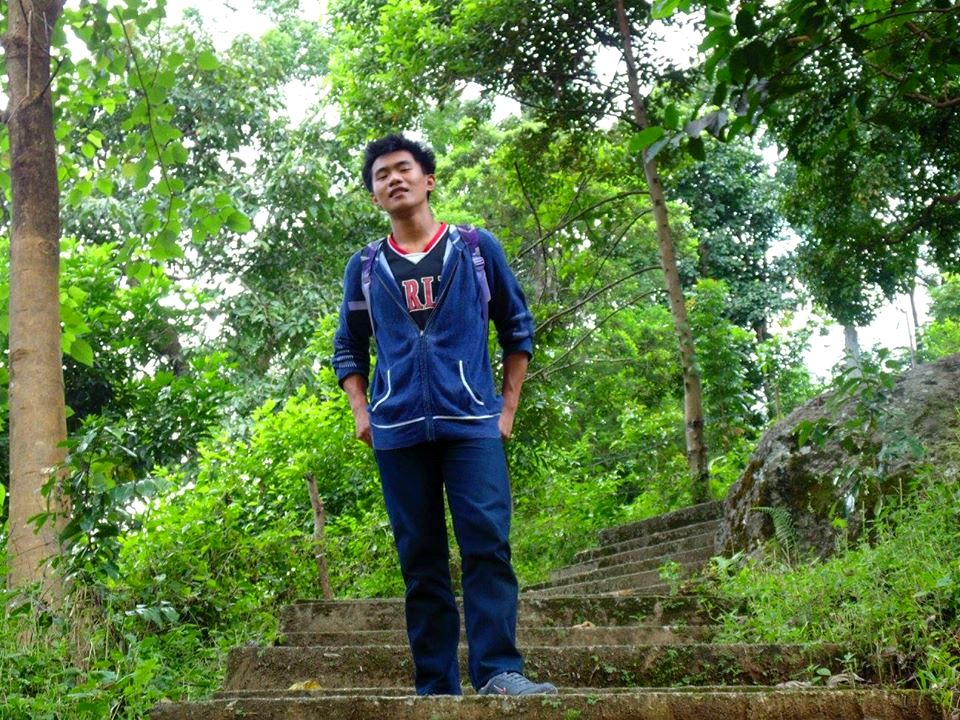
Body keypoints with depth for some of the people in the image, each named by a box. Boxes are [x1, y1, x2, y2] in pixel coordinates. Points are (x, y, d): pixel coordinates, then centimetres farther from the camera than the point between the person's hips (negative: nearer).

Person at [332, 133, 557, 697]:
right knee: (421, 558, 2)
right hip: (399, 431, 2)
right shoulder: (365, 267, 13)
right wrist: (361, 412, 6)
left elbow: (518, 328, 13)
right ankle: (436, 686, 6)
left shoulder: (478, 248, 9)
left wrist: (509, 407, 7)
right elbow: (349, 348, 20)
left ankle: (499, 670, -11)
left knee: (488, 543, -13)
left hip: (473, 422, -1)